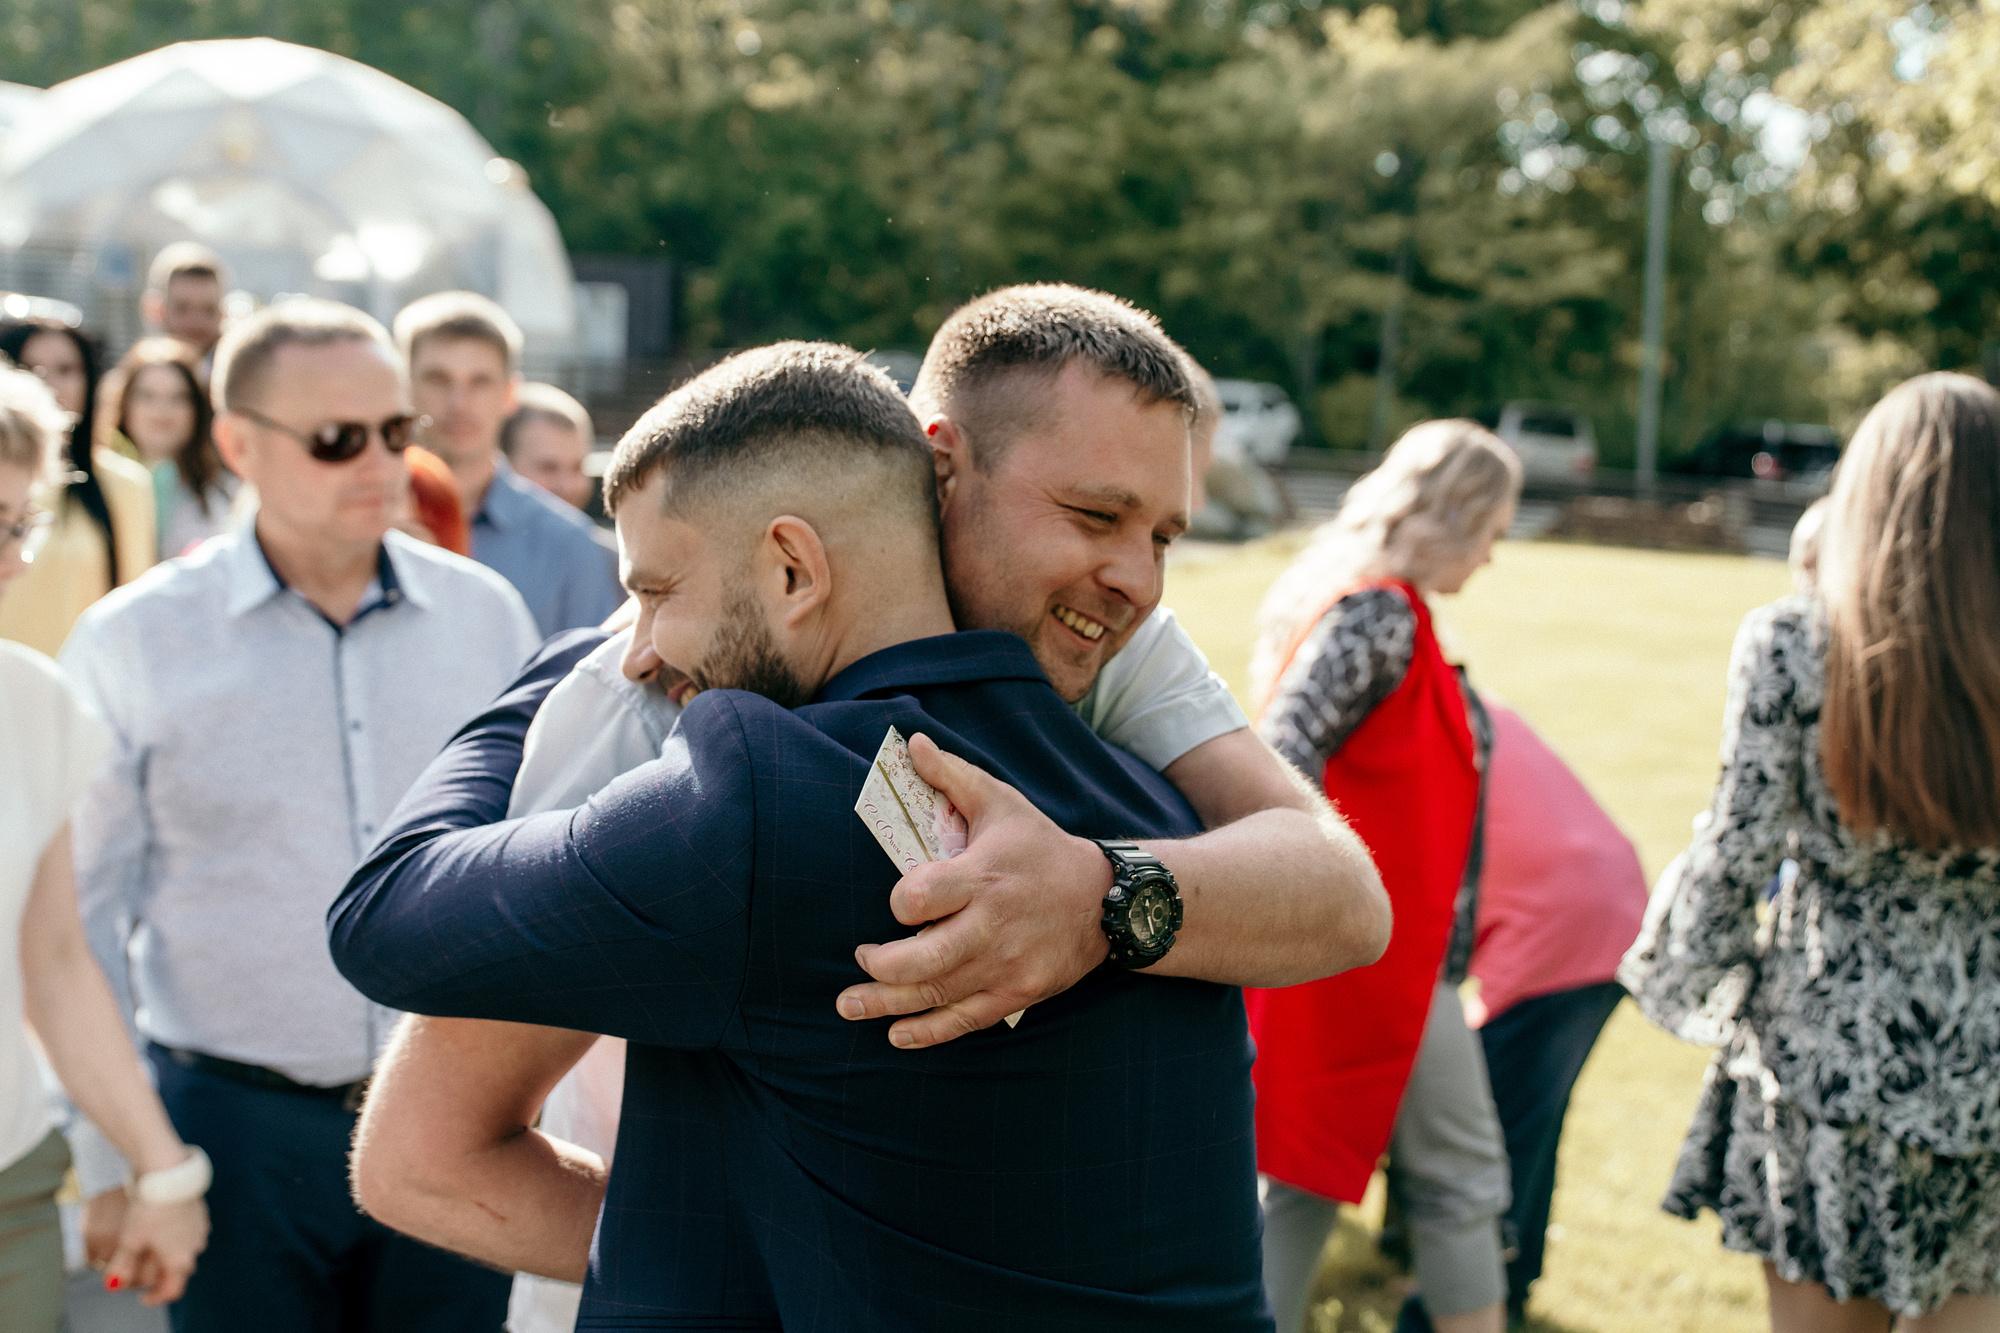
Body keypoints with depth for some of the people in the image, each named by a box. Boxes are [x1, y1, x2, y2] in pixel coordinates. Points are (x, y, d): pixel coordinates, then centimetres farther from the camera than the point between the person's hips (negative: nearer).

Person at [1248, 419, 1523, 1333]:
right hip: (1379, 948, -9)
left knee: (1311, 1171, 14)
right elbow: (1285, 752, -28)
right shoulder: (1381, 612, -16)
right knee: (1459, 1173, 5)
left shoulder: (1353, 596, 12)